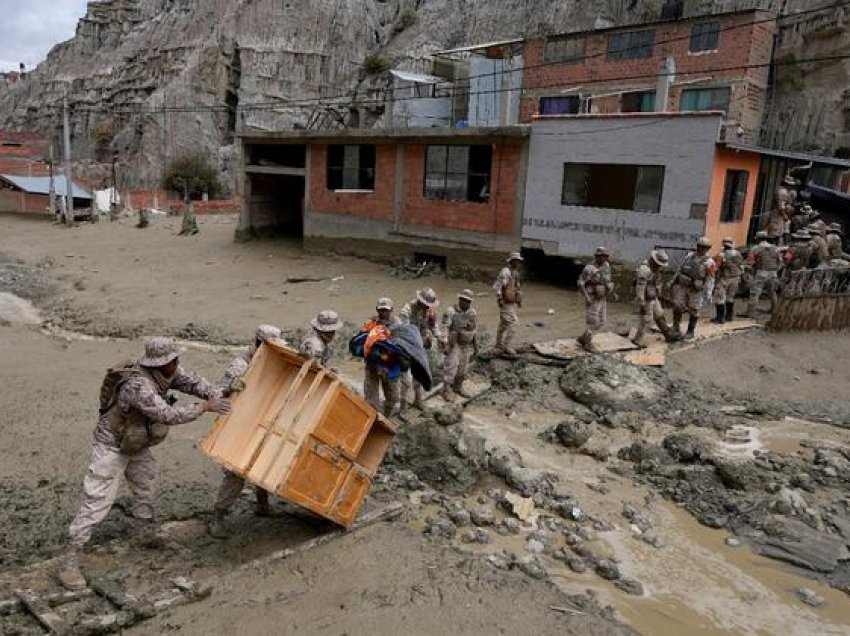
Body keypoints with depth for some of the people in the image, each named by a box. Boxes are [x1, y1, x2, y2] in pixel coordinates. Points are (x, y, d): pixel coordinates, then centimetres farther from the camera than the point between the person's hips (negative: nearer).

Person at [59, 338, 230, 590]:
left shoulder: (166, 371, -14)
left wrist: (220, 399, -14)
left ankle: (147, 539, 35)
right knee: (98, 501, -8)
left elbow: (192, 382, -3)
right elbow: (167, 415, -41)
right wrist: (204, 407, -35)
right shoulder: (138, 385, -38)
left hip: (137, 444, 8)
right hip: (112, 445, -8)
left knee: (146, 491, 17)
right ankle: (70, 562, -1)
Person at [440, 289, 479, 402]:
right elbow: (445, 328, -18)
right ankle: (447, 391, 2)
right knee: (451, 367, -6)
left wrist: (476, 346, 10)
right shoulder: (451, 311, -15)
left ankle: (458, 388, 27)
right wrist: (444, 344, -26)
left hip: (466, 345, 5)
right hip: (453, 344, -5)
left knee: (462, 368, 12)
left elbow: (475, 330, 8)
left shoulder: (472, 313, 1)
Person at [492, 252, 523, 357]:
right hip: (506, 303, -10)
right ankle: (507, 347, -11)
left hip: (512, 303, 10)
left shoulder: (515, 273, 13)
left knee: (504, 325, 14)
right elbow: (497, 286, -24)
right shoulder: (505, 272, -17)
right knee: (512, 323, -14)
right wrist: (500, 299, -25)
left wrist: (519, 301, 21)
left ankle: (499, 347, 23)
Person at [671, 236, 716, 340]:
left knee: (693, 311, 5)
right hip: (682, 286, 4)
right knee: (677, 307, 3)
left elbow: (710, 279, -13)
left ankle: (690, 332, 18)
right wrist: (673, 281, 13)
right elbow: (680, 269, 13)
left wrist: (708, 293, -21)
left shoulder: (709, 262, -10)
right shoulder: (689, 255, 6)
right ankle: (676, 328, 19)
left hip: (696, 289, -4)